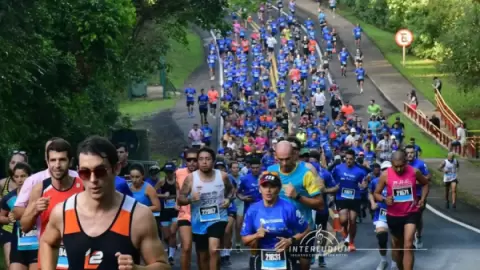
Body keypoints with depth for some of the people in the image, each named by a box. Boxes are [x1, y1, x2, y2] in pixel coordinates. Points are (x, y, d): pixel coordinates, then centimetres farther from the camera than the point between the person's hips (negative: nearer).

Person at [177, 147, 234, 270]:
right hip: (199, 221, 1)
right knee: (202, 256, 14)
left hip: (218, 218, -1)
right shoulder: (190, 178, -8)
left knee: (214, 250, -22)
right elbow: (180, 199, -4)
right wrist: (190, 199, -24)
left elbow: (230, 189, 17)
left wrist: (228, 199, -4)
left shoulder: (222, 176, -4)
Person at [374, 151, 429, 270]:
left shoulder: (414, 172, -9)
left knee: (408, 245, -16)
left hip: (411, 213, -1)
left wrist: (423, 199, -1)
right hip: (393, 215, 1)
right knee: (397, 245, 17)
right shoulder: (385, 175, -12)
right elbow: (376, 193, -1)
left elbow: (425, 184, 12)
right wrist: (384, 199, -22)